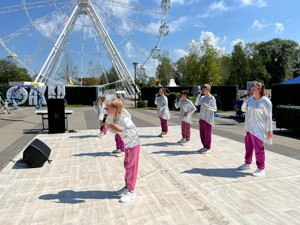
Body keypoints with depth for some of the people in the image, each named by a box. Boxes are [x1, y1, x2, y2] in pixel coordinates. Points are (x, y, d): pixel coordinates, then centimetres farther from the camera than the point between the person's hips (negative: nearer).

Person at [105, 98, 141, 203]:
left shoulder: (124, 119, -29)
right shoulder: (115, 119, -2)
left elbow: (133, 131, -40)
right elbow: (115, 131, 12)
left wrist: (120, 129, -38)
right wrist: (109, 126, -6)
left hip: (133, 145, -9)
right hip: (127, 145, 9)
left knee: (131, 167, -1)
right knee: (127, 165, 18)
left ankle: (131, 192, 12)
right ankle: (127, 187, 35)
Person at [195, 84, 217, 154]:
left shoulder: (212, 98, -8)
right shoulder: (202, 97, 12)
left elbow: (215, 109, -8)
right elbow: (196, 104, 6)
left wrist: (207, 106, -25)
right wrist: (199, 94, 3)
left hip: (208, 119, -7)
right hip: (201, 118, 7)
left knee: (207, 133, -1)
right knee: (202, 133, 11)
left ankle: (208, 148, 8)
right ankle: (204, 147, 24)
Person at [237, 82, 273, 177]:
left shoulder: (265, 101, -10)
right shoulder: (250, 99, 8)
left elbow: (269, 116, -9)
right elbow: (243, 109, 15)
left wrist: (269, 130, -11)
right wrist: (245, 100, -2)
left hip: (258, 129, -7)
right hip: (248, 127, 7)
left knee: (258, 148, -2)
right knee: (248, 146, 17)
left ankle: (261, 169, 8)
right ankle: (247, 163, 32)